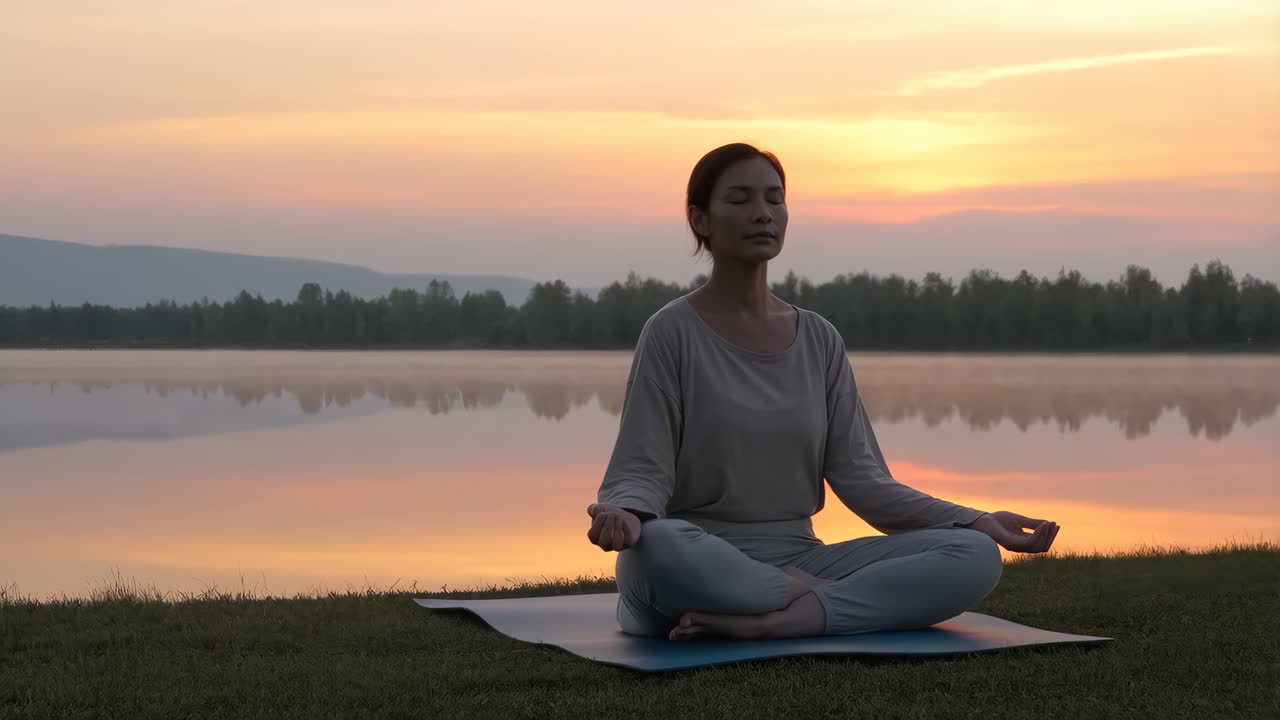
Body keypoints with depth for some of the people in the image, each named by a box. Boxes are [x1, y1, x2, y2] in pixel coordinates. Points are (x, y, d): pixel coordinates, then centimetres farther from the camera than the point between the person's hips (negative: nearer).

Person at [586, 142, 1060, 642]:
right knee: (659, 547, -43)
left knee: (975, 555, -17)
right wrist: (626, 515, -34)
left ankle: (768, 622, -27)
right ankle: (809, 599, -16)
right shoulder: (672, 333, -5)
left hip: (797, 561, 5)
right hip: (698, 570, -5)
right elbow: (643, 468, -10)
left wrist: (976, 520, -7)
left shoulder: (821, 340, 10)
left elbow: (858, 475, 5)